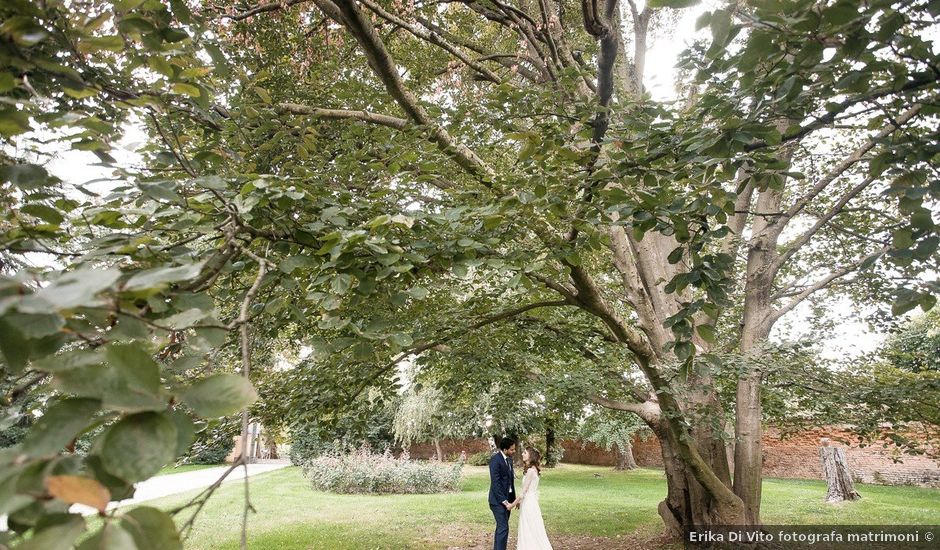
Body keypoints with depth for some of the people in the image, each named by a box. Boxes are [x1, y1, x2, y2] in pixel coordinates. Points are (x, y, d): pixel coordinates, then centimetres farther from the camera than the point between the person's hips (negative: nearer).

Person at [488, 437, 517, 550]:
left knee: (501, 527, 16)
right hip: (499, 500, -8)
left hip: (507, 499, 9)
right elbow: (495, 483, -22)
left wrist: (514, 498, 9)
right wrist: (504, 502, -22)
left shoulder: (509, 459, 8)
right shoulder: (495, 459, -19)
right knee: (503, 528, -9)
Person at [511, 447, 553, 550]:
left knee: (531, 533, 1)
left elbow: (523, 492, -18)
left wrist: (513, 504, -10)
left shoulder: (530, 470, -20)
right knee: (528, 533, 16)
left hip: (528, 504, -9)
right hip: (530, 502, 9)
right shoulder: (533, 469, 8)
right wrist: (519, 501, 19)